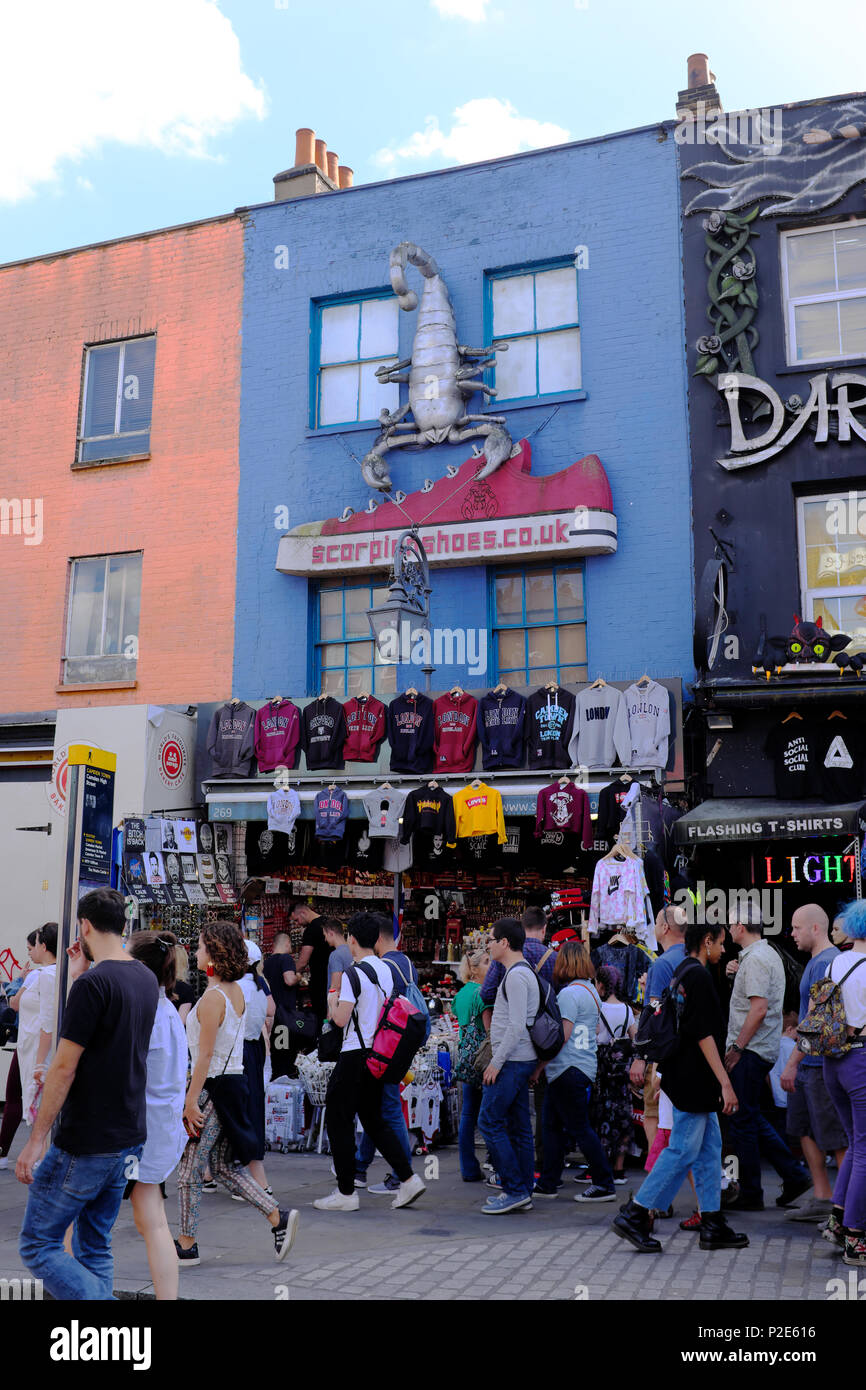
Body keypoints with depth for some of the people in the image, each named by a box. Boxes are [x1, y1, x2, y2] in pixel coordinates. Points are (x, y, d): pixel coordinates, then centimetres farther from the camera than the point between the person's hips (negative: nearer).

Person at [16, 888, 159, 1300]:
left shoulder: (93, 983, -18)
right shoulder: (146, 979, 7)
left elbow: (64, 1068, -18)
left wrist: (36, 1140, -13)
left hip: (84, 1146, -8)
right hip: (129, 1141, 8)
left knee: (38, 1243, 4)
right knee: (95, 1248, 17)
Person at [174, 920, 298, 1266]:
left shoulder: (212, 998, -17)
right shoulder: (236, 992, 9)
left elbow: (205, 1055, -19)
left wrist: (191, 1100, -16)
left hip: (213, 1087, -9)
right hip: (234, 1081, 9)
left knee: (189, 1169, 5)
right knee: (224, 1167, 15)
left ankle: (186, 1246, 15)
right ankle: (279, 1217, 8)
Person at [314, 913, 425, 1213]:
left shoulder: (354, 973, -16)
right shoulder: (386, 971, 8)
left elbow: (341, 1019, -19)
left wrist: (332, 1001, 1)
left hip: (355, 1056, -8)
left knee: (338, 1120, 4)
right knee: (373, 1120, 17)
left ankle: (346, 1193, 8)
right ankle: (408, 1179, 11)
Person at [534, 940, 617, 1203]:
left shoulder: (569, 993, -15)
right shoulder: (592, 990, 14)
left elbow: (562, 1035, -19)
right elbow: (596, 1031, 21)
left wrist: (539, 1066, -11)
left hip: (569, 1070, -10)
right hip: (586, 1066, 10)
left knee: (579, 1129, -3)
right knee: (553, 1124, 14)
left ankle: (605, 1185, 2)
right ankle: (548, 1183, 20)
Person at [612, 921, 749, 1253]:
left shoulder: (680, 974, 14)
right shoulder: (698, 976, -16)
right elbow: (704, 1035, -21)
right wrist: (725, 1082, -20)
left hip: (686, 1079, 10)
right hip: (694, 1081, -10)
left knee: (709, 1149, 12)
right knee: (682, 1151, -5)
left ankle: (713, 1226, 17)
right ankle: (633, 1216, 0)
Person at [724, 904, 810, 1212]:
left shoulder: (755, 958, -16)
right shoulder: (768, 954, 16)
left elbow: (758, 1009, -23)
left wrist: (737, 1047, -19)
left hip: (750, 1051, -10)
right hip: (763, 1049, 10)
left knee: (742, 1121, -2)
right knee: (751, 1118, 15)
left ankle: (750, 1195, 5)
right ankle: (794, 1175, 15)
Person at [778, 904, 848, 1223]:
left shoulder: (825, 962, -17)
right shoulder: (816, 960, 15)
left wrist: (792, 1063, -19)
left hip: (822, 1064, -10)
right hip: (809, 1064, 10)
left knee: (835, 1136, -2)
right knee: (804, 1128, 12)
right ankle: (822, 1199, 18)